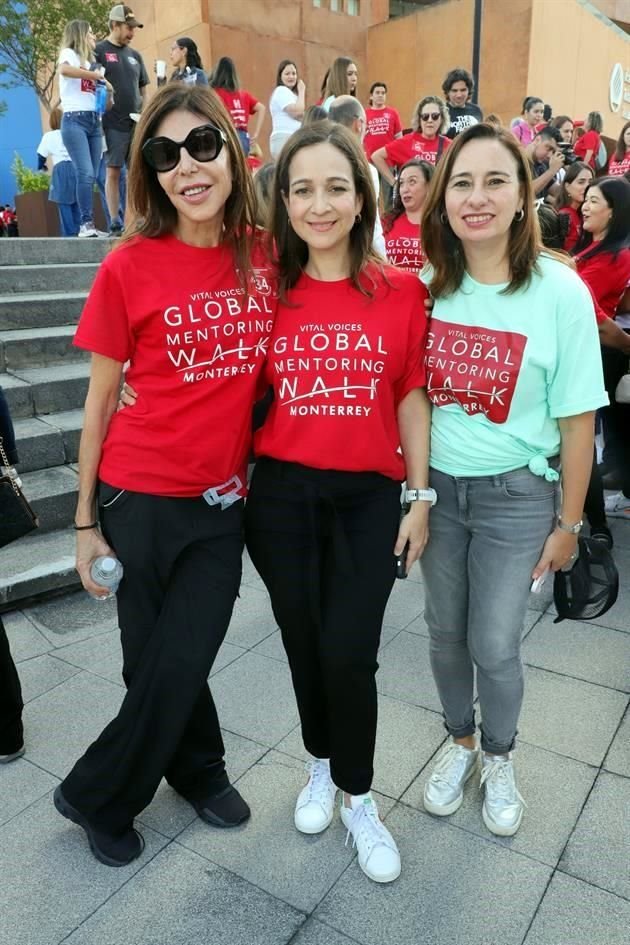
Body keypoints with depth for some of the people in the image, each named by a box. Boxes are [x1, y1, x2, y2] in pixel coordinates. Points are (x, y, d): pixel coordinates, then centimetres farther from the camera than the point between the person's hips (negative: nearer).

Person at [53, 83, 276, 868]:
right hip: (141, 498, -2)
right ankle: (199, 770, 40)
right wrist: (86, 520, -2)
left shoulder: (264, 257, -1)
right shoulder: (129, 266, -9)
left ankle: (95, 797, 36)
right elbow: (100, 401, -3)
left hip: (225, 499, 3)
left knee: (176, 667, 9)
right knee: (160, 664, 11)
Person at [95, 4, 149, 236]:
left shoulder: (135, 55, 18)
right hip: (113, 125, -5)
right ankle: (116, 224, -3)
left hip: (137, 124, 5)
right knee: (113, 172, -5)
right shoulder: (99, 51, 2)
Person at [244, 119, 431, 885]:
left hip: (370, 496, -1)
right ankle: (323, 764, 43)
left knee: (349, 654, -2)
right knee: (305, 645, 15)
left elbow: (411, 397, 2)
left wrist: (419, 496, 1)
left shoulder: (402, 290, -2)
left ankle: (358, 797, 27)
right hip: (280, 495, 2)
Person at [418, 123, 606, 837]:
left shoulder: (559, 291, -12)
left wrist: (568, 523, -5)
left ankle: (498, 758, 37)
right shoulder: (429, 285, -4)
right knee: (446, 630, 15)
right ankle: (459, 742, 43)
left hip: (515, 494, -3)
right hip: (436, 485, 3)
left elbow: (577, 420, -8)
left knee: (494, 645, 6)